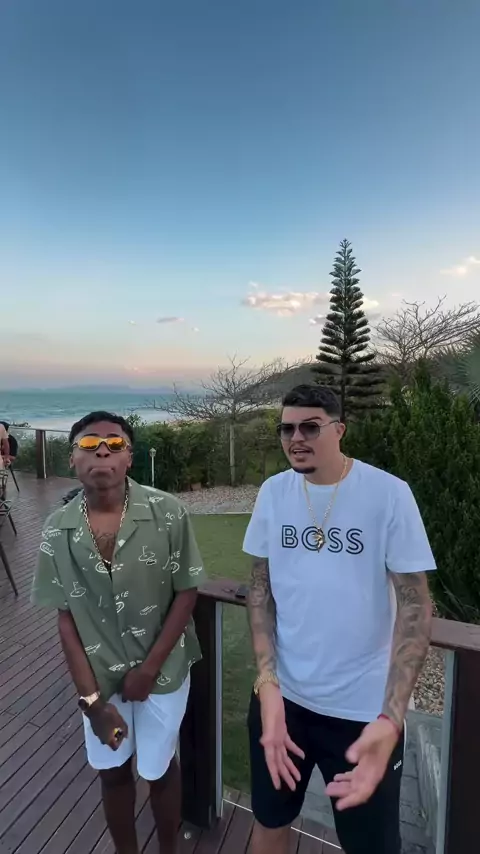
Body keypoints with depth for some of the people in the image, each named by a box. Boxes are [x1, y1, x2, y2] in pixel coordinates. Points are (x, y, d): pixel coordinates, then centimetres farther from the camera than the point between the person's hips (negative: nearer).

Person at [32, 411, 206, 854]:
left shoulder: (167, 513, -20)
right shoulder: (57, 530, -13)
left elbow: (186, 594, -12)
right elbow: (66, 618, -5)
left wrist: (148, 669, -11)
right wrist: (91, 697, -7)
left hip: (162, 671, -1)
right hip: (99, 675, 2)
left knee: (159, 769, 19)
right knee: (112, 770, 23)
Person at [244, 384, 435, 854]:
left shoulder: (389, 493, -15)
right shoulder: (273, 492, -6)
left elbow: (415, 604, -12)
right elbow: (260, 586, 0)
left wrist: (390, 718, -21)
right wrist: (268, 683, -10)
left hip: (363, 706, -2)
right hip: (281, 693, 3)